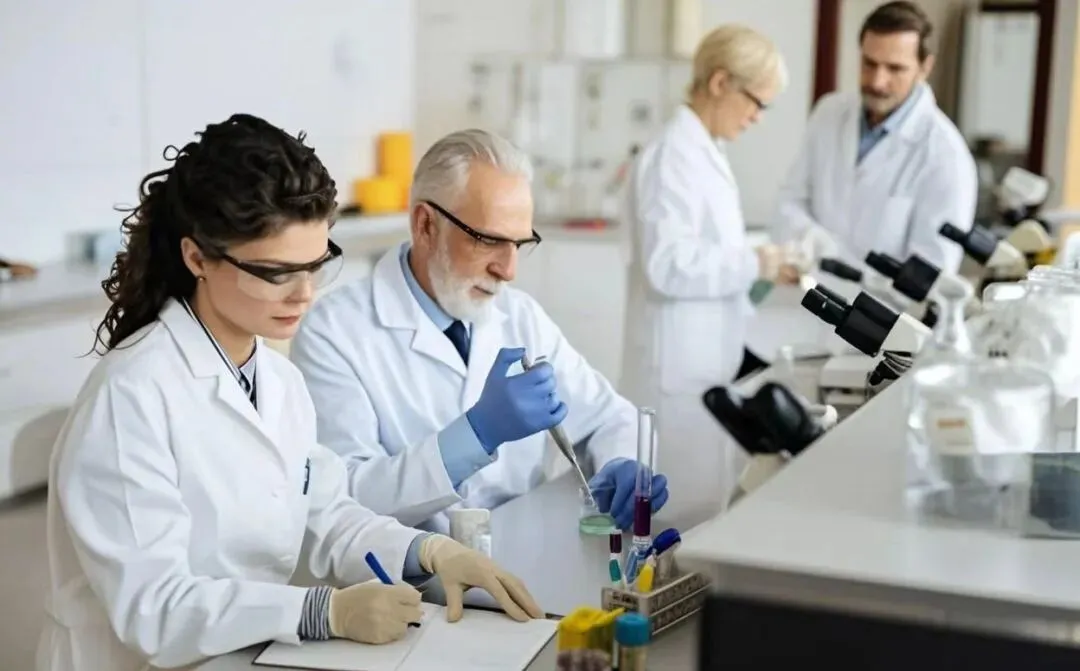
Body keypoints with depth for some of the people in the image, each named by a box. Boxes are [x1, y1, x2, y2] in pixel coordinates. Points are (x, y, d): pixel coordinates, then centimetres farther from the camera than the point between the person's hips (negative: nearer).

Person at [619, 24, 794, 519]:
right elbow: (669, 266, -24)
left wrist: (758, 261, 7)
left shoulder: (704, 151, 12)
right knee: (686, 512, -1)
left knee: (708, 504, 15)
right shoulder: (672, 155, -17)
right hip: (680, 366, -10)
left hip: (709, 359, 10)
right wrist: (756, 265, -20)